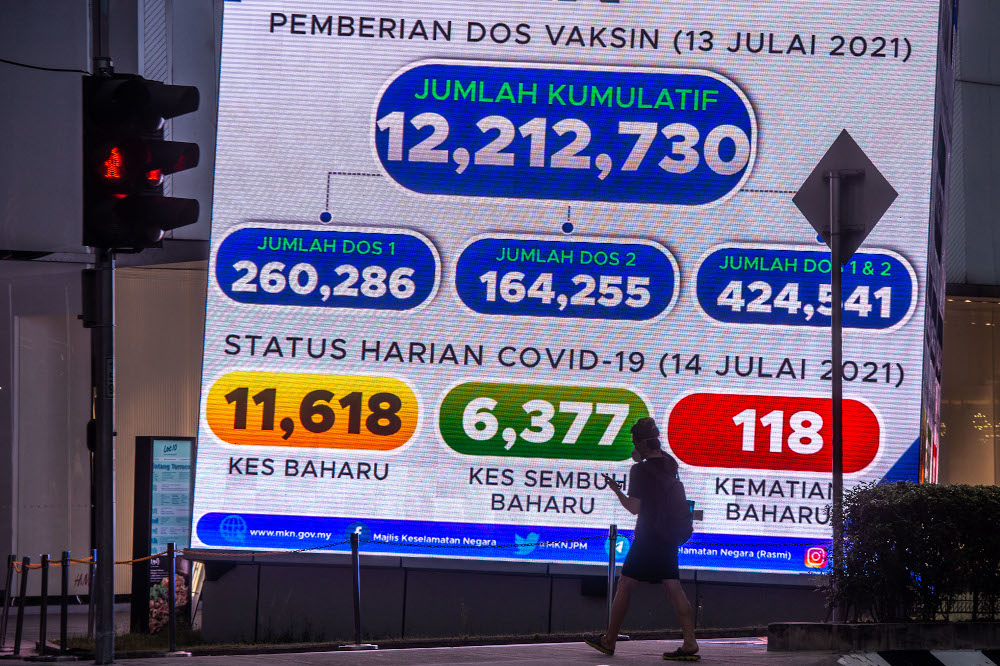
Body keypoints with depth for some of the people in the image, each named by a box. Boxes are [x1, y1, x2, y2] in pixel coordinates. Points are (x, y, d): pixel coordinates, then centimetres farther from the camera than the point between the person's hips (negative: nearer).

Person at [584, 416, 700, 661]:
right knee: (674, 588, 2)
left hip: (648, 537, -7)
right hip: (670, 537, 7)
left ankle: (609, 640, 12)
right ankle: (690, 644, -8)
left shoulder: (640, 470, -14)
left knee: (625, 585, 5)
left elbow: (634, 507, -15)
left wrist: (616, 489, 0)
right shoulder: (670, 463, 7)